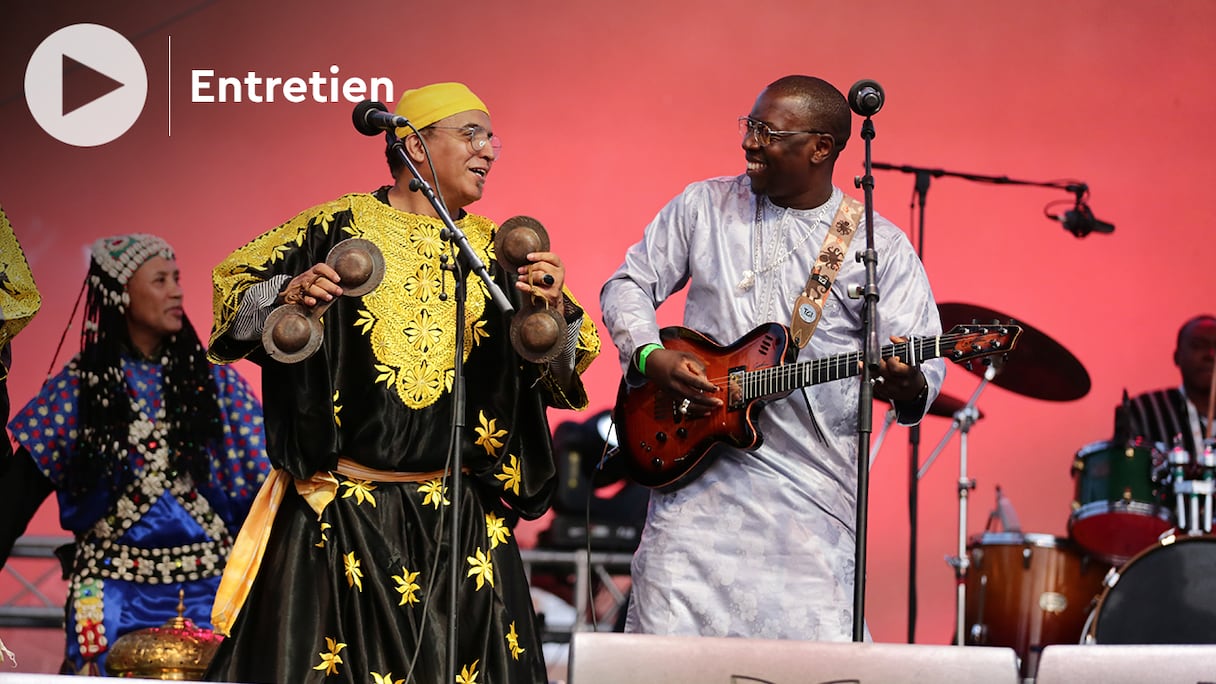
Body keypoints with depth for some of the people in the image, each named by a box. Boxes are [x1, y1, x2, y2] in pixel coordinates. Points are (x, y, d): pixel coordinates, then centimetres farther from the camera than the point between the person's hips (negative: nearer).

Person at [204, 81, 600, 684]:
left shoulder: (496, 251, 10)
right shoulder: (338, 226, 1)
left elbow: (563, 366, 8)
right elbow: (234, 288, 5)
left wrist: (556, 311, -12)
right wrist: (287, 294, -15)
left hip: (458, 518, 3)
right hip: (339, 512, -3)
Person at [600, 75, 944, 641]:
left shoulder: (880, 247, 3)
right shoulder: (702, 207, 8)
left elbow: (925, 358, 0)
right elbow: (628, 286, 14)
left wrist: (907, 386, -25)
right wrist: (650, 357, -5)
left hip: (813, 493, -1)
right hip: (696, 472, 1)